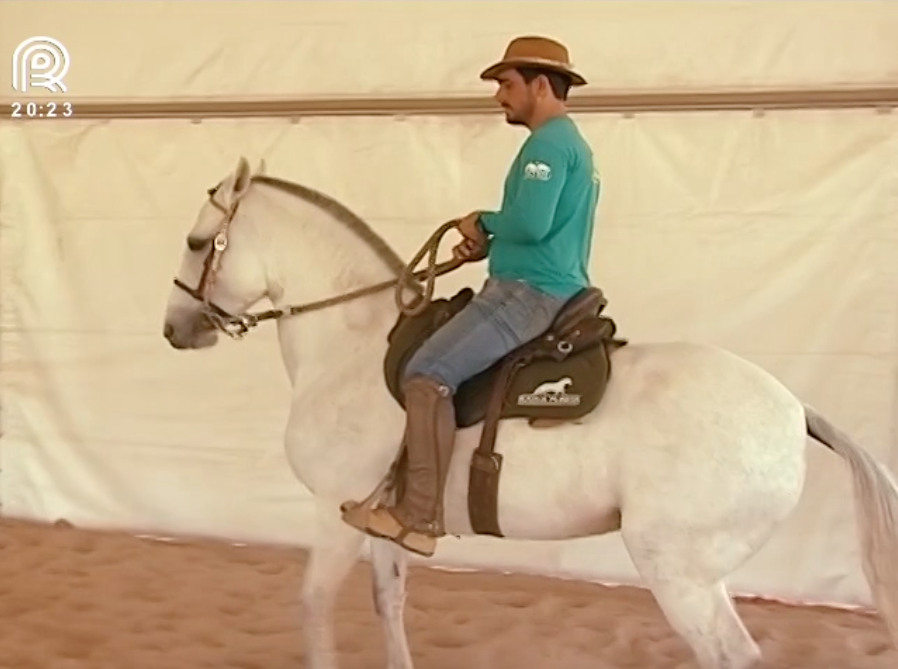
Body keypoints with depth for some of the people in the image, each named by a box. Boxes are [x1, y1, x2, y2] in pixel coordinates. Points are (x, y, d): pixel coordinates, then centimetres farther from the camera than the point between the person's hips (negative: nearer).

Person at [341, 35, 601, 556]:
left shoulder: (549, 142, -12)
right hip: (551, 292, 12)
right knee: (441, 366, 22)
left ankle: (420, 518, -20)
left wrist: (483, 223, -6)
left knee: (428, 374, -20)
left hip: (529, 295, -12)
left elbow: (531, 223, -26)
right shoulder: (571, 142, 22)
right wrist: (490, 244, 10)